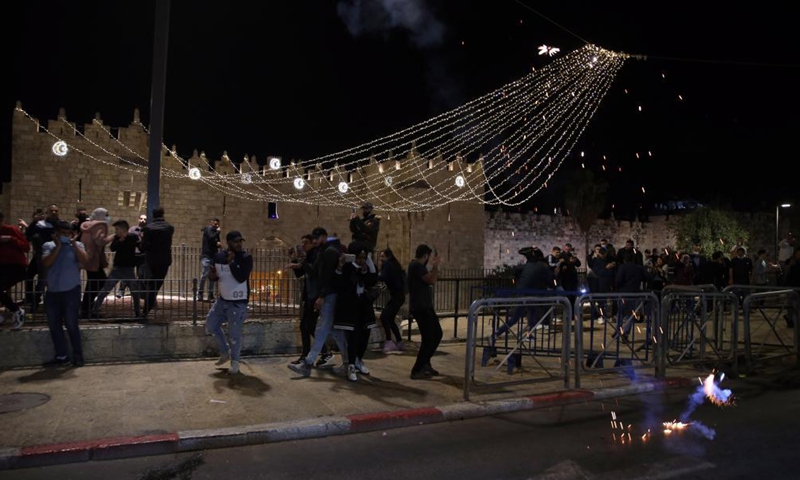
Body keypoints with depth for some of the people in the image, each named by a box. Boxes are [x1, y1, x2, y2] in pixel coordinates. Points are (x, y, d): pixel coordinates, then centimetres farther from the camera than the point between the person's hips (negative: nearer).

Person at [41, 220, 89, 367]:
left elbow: (85, 260, -15)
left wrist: (73, 243, -13)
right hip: (52, 292, 3)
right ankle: (61, 356, 20)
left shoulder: (77, 245, 2)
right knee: (54, 325, 9)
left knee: (71, 325, 0)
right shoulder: (48, 245, 6)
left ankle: (78, 355, 10)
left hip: (71, 291, -3)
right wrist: (58, 246, -12)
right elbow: (46, 263, -10)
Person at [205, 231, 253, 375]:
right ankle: (225, 352, 33)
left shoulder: (246, 258, -15)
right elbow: (215, 277, 12)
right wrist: (212, 275, -11)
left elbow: (241, 278, -27)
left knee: (234, 334, -1)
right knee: (210, 325, 14)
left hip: (238, 302, -6)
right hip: (222, 299, 6)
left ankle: (235, 362, 20)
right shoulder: (218, 256, 1)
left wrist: (231, 262, -26)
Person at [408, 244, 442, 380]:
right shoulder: (417, 265, -16)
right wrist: (435, 265, -7)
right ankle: (417, 370, -1)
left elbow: (430, 279, 22)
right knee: (428, 338, -7)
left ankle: (425, 364, 25)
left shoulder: (417, 265, 17)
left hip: (425, 306, 11)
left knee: (437, 334, 16)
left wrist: (433, 267, 13)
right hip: (421, 307, -11)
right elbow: (432, 280, -21)